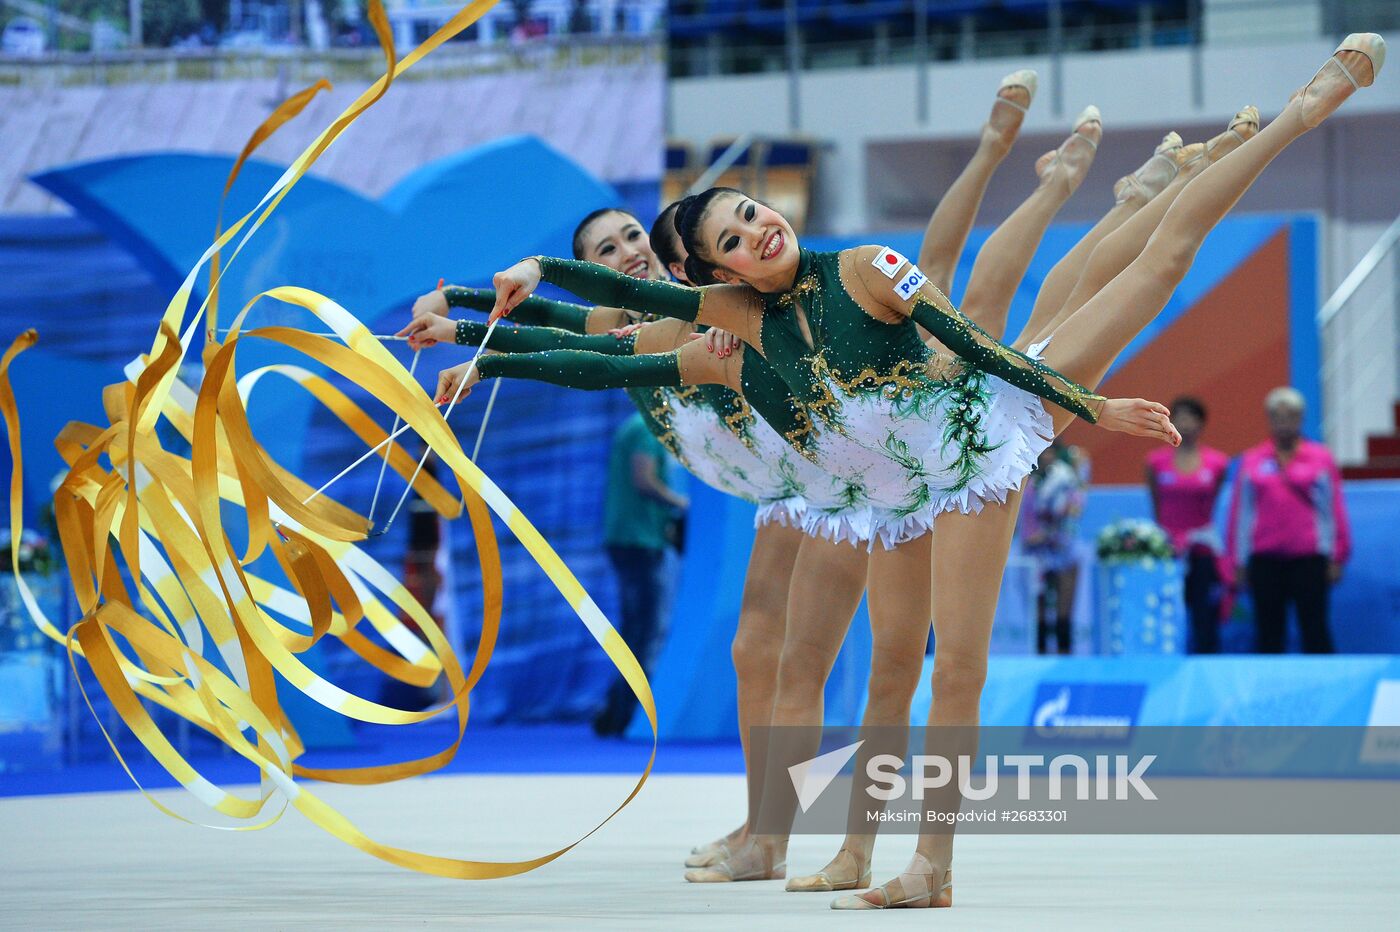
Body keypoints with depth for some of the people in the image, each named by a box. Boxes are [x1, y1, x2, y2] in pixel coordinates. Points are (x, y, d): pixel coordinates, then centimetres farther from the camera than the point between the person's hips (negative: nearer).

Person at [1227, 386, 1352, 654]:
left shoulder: (1320, 458, 5)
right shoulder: (1251, 461, 8)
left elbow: (1334, 509, 6)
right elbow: (1240, 513, 10)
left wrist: (1337, 558, 4)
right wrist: (1238, 562, 7)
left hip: (1309, 558, -1)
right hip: (1265, 559, 1)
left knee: (1315, 632, -2)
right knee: (1268, 634, 4)